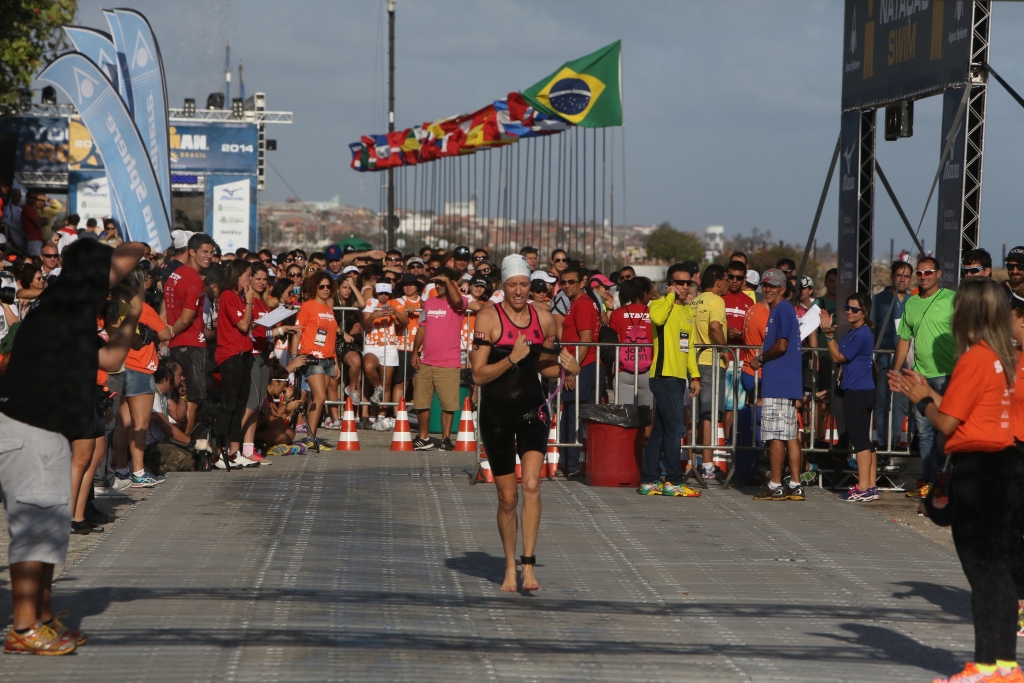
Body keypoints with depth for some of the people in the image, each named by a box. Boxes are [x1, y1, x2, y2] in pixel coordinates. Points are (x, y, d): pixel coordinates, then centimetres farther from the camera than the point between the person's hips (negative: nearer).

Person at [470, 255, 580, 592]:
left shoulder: (544, 320, 4)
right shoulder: (488, 318, -8)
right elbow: (478, 375, -11)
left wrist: (565, 369, -2)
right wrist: (512, 358, -24)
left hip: (532, 411, 2)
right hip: (496, 412, -2)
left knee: (532, 485, -18)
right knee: (508, 497, 5)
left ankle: (528, 565, -16)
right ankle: (510, 568, 23)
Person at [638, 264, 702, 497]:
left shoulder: (688, 311, 19)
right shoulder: (661, 305, -6)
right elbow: (658, 318, -31)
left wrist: (695, 376, 17)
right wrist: (671, 295, -16)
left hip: (679, 377, 8)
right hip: (664, 375, -8)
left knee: (660, 430, 9)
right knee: (675, 428, -10)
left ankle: (649, 481, 12)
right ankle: (673, 482, -7)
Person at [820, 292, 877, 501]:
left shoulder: (861, 334, -16)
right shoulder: (853, 332, 15)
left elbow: (837, 357, -13)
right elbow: (839, 354, 16)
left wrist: (829, 334, -15)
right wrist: (830, 332, 11)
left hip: (857, 393, -11)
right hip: (861, 392, 11)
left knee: (860, 440, -8)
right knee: (865, 439, 12)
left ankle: (863, 488, -6)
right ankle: (870, 486, 16)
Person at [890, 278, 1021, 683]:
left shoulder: (974, 358, -15)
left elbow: (946, 423, -13)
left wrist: (923, 399, 5)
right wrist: (925, 391, 18)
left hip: (976, 467, -8)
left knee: (982, 565, -3)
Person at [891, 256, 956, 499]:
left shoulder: (951, 299, -4)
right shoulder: (911, 303, 13)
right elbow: (904, 339, 19)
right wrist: (895, 371, 15)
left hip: (947, 374, -6)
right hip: (920, 376, 6)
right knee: (924, 431, 10)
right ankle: (928, 481, 17)